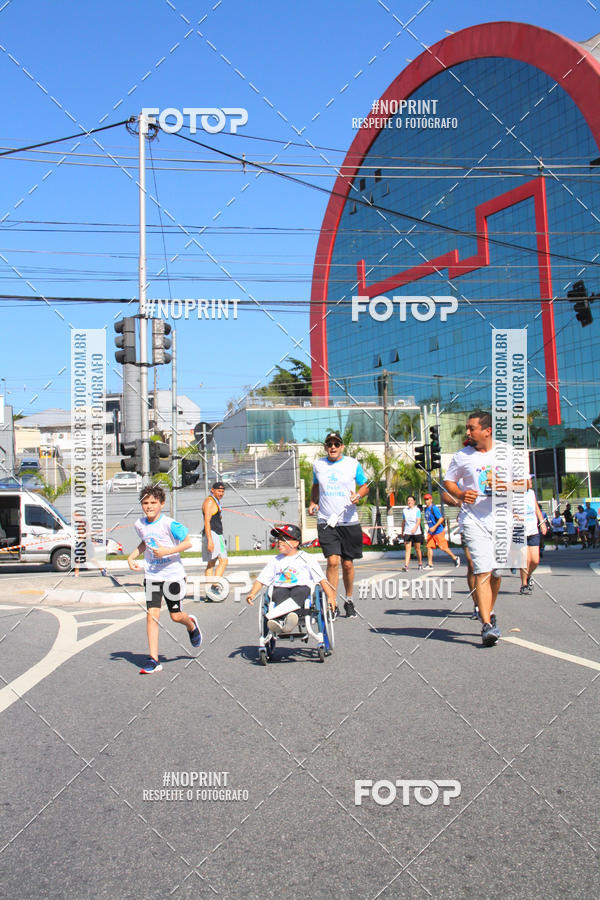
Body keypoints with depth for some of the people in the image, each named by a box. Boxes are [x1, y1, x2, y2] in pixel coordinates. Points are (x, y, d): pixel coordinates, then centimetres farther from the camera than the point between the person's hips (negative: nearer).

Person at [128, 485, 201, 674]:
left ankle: (191, 625, 43)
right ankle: (153, 660, -2)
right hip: (152, 575, 4)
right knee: (151, 614, -6)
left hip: (173, 574, -4)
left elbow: (188, 542, -13)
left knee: (176, 616, 4)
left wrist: (167, 551, -22)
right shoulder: (140, 524, 2)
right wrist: (131, 557, 7)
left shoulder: (169, 524, -16)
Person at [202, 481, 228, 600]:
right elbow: (207, 522, -19)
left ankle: (209, 595, 10)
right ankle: (214, 587, -25)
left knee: (211, 564, 9)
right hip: (212, 535, -11)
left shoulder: (216, 502, 22)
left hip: (217, 535, 11)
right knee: (223, 561, -18)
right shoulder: (209, 501, -10)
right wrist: (210, 540, -26)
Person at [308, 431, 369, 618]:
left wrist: (358, 495, -12)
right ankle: (332, 605, -8)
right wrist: (312, 503, 8)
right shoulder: (318, 465, 7)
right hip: (326, 522, 0)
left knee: (347, 563, 6)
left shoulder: (353, 464, 2)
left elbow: (365, 486, 10)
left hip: (349, 521, 0)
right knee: (332, 561, -13)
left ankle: (349, 601, 25)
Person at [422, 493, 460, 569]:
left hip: (438, 531, -8)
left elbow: (441, 519, -19)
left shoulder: (434, 508, -14)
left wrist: (434, 527, -25)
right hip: (430, 532, 8)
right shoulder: (426, 509, 12)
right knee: (429, 547, -1)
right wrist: (428, 530, 23)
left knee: (442, 547, -4)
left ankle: (455, 558, 14)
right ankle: (430, 564, 3)